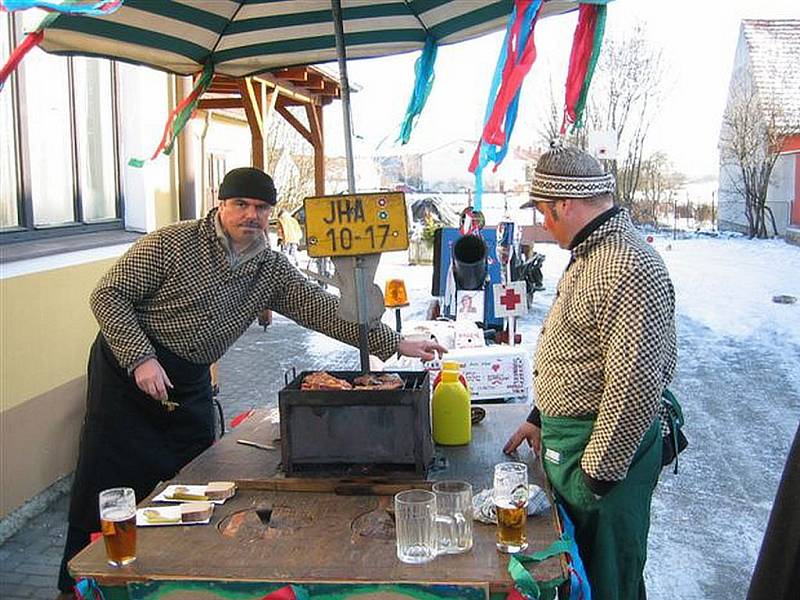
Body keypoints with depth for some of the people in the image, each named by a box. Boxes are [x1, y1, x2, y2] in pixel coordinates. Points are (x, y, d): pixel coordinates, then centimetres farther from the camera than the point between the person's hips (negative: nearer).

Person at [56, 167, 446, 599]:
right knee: (107, 486, 0)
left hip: (190, 385, 5)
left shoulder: (271, 271, 1)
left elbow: (322, 309, -4)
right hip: (127, 369, -4)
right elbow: (107, 295, -12)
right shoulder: (173, 243, -13)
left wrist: (395, 344, -11)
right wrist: (141, 358, -24)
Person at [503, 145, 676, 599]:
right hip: (567, 438, 10)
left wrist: (599, 472, -21)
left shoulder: (628, 267, -24)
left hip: (605, 449, -10)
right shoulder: (590, 252, 11)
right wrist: (541, 417, 21)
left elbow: (636, 384, -27)